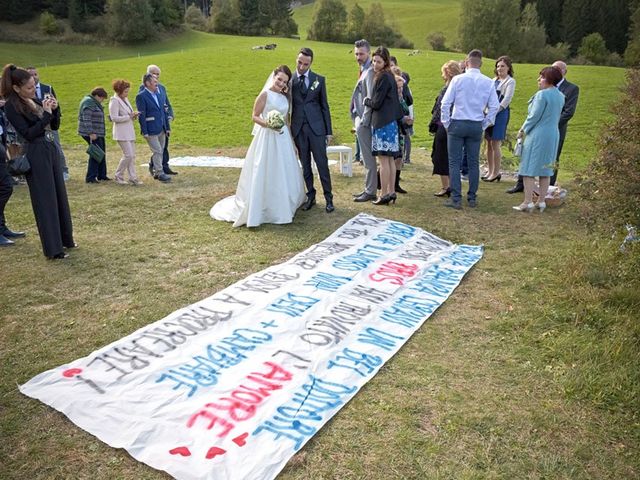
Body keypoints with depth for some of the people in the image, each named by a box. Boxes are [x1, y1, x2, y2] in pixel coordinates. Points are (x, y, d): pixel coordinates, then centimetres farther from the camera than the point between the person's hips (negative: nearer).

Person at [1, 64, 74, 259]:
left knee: (60, 196, 14)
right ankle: (53, 248, 4)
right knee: (45, 200, -4)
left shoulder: (35, 100, 10)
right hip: (36, 155, -8)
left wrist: (54, 109, -3)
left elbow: (55, 125, 14)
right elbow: (28, 133, -18)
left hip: (51, 150, 8)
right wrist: (46, 114, -17)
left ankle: (65, 239, 28)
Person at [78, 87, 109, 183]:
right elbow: (86, 119, -23)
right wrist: (91, 133, -26)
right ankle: (90, 177, -5)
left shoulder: (94, 102, 17)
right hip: (92, 134, -11)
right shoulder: (89, 103, -15)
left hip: (98, 133, 11)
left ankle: (102, 175, 25)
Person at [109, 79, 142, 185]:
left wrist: (133, 115, 2)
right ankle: (118, 176, 5)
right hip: (121, 133, -8)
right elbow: (114, 118, -17)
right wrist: (129, 116, -16)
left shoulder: (125, 99, 14)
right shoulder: (114, 101, -11)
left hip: (129, 131, 9)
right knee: (128, 155, -11)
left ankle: (133, 178, 10)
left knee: (132, 155, 6)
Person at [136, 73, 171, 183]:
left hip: (161, 129, 8)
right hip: (151, 130, -7)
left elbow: (164, 111, 16)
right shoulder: (141, 96, -10)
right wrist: (144, 132, -17)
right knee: (157, 151, -7)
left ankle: (156, 171, 24)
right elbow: (141, 115, -14)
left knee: (160, 151, 12)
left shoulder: (158, 94, 13)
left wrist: (167, 127, 12)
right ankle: (160, 173, 0)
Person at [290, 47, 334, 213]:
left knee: (322, 164, -1)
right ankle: (310, 196, 20)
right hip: (298, 129, 1)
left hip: (316, 128, -1)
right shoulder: (289, 80, 3)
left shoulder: (319, 79, 3)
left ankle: (328, 198, 7)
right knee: (305, 165, 8)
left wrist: (328, 131, 2)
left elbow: (324, 106, 6)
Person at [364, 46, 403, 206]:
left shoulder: (383, 77, -13)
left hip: (382, 123, -10)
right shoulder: (389, 76, 16)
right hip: (391, 121, 10)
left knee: (383, 160, -6)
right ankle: (391, 192, 16)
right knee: (390, 159, 11)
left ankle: (384, 194, -2)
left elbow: (377, 103, -14)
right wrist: (371, 101, 13)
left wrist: (366, 101, 4)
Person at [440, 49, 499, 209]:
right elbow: (494, 106, 2)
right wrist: (484, 124, 11)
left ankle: (456, 199, -1)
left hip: (457, 124, -3)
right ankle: (472, 198, 17)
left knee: (454, 162, 2)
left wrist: (446, 124, 2)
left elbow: (445, 103, -8)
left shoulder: (458, 79, -6)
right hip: (477, 126, 3)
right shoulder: (488, 82, 2)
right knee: (473, 163, 11)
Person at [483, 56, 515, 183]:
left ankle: (496, 172, 3)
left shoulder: (510, 81, -2)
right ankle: (490, 171, 16)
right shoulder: (494, 80, 17)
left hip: (501, 113, -6)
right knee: (488, 143, 7)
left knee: (495, 144, -6)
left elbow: (507, 99, -11)